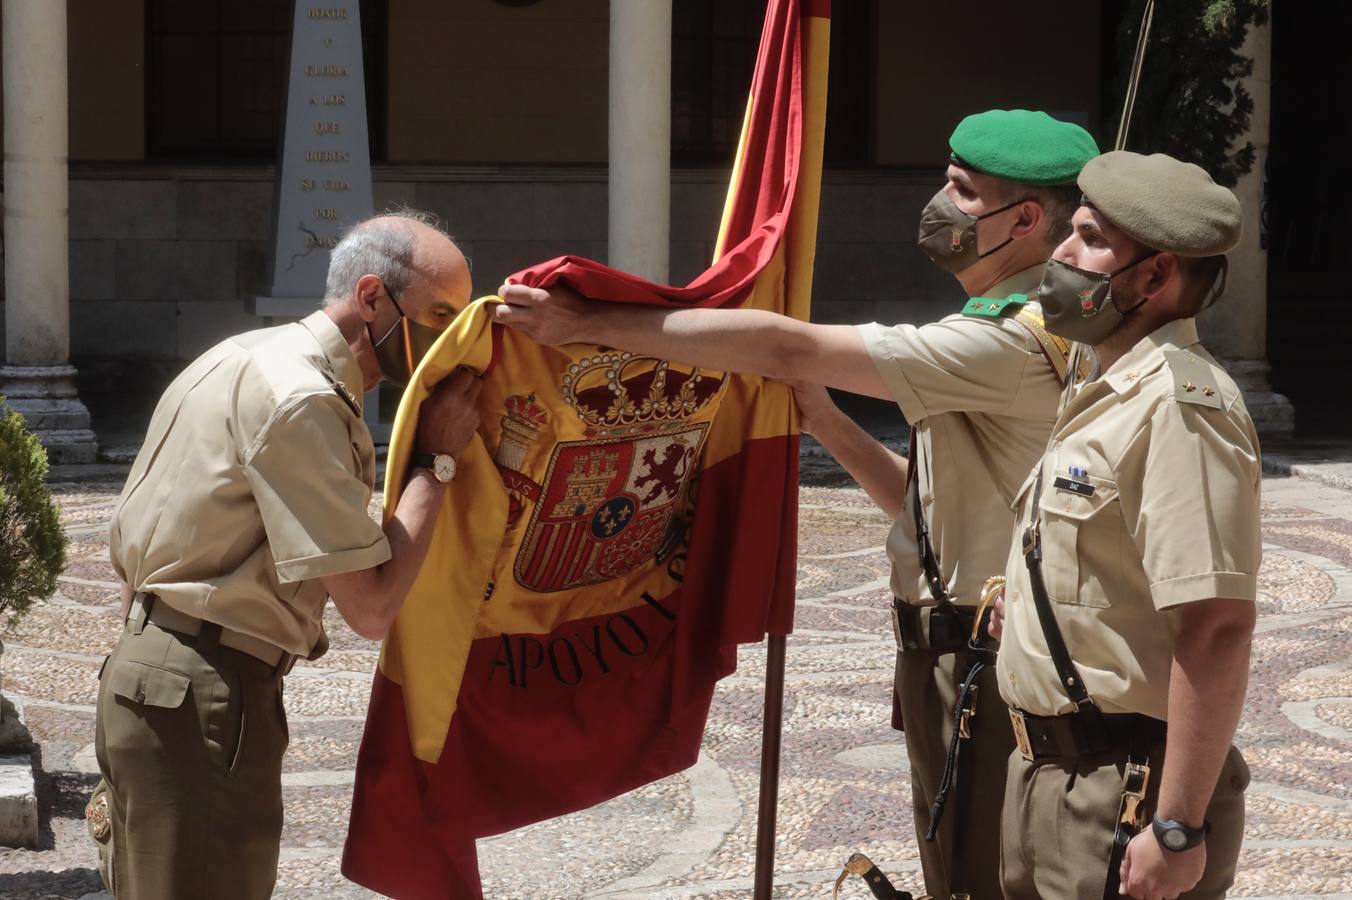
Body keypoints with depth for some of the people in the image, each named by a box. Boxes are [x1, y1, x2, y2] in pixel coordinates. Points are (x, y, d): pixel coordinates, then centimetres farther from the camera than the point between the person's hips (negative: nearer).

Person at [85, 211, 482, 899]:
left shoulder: (251, 356, 13)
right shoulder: (300, 400, -18)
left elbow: (128, 547, 17)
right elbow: (371, 606, -20)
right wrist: (437, 461, -11)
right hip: (199, 705, -10)